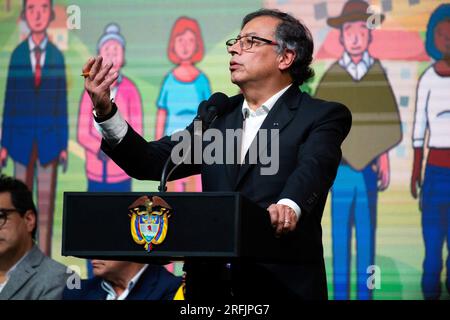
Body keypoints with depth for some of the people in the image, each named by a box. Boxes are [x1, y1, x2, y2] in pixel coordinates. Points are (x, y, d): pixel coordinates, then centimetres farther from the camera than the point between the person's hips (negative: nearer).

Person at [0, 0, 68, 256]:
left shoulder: (57, 56, 2)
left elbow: (62, 103, 4)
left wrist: (64, 146, 1)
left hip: (49, 140, 0)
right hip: (22, 139, 0)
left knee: (47, 206, 1)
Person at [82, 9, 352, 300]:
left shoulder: (323, 116, -1)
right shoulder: (218, 115, 16)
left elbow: (313, 167, -21)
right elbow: (154, 162, 7)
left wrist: (288, 206, -42)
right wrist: (106, 112, -6)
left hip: (282, 285, -5)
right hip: (211, 284, 5)